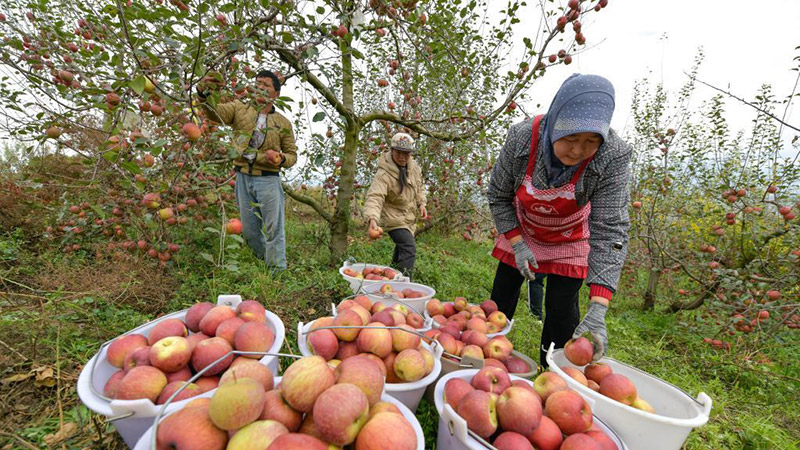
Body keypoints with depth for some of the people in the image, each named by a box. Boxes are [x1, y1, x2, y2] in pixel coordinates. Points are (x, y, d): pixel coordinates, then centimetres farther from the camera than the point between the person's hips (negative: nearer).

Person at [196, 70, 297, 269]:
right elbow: (214, 110, -10)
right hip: (243, 179, 3)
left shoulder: (283, 123, 4)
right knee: (249, 231, 13)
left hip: (268, 180, -2)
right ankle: (266, 260, 35)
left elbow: (292, 154, 8)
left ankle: (277, 271, 12)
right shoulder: (239, 109, 6)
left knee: (274, 230, 0)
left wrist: (281, 159, -13)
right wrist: (203, 93, -29)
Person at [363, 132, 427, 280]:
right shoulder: (383, 174, -28)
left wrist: (421, 203, 3)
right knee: (409, 249, -22)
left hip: (409, 217, 8)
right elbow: (375, 197, -39)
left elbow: (419, 186, 15)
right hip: (394, 218, -8)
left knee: (402, 248, 23)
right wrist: (373, 219, -54)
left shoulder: (414, 167, -3)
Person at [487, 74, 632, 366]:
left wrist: (598, 309, -39)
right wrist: (517, 243, -22)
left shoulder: (614, 156, -32)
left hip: (569, 241, -1)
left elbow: (610, 230, -33)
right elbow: (498, 197, -13)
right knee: (500, 303, 9)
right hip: (520, 232, 1)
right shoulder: (522, 138, -29)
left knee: (562, 311, -2)